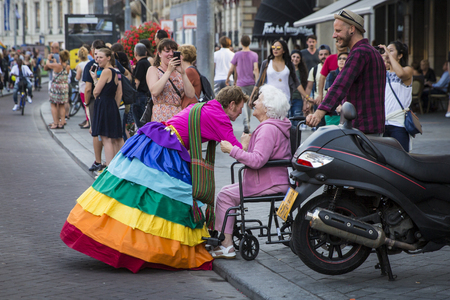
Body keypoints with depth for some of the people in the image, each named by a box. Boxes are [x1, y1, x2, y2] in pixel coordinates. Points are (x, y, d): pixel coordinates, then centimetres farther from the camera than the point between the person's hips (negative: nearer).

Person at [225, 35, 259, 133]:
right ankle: (248, 124, 23)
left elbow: (231, 69, 3)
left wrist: (227, 79, 19)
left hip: (241, 83, -1)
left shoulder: (237, 54, 0)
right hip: (251, 83, 1)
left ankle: (246, 124, -26)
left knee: (244, 103, -9)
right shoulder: (254, 55, -1)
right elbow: (255, 69, -12)